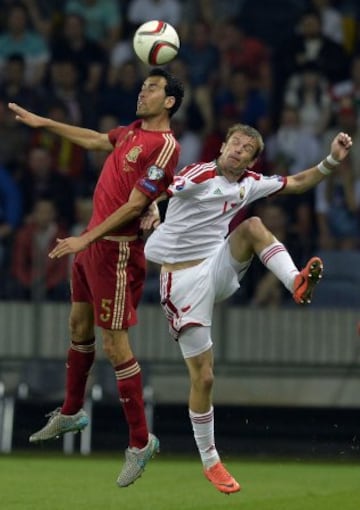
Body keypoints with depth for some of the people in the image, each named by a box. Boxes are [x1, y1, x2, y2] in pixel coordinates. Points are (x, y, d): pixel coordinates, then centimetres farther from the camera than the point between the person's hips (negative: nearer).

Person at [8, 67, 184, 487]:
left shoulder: (164, 146, -18)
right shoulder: (132, 131, 9)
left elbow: (134, 204, -21)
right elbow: (94, 140, 30)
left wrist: (86, 239, -21)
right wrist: (44, 123, 33)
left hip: (116, 250, -9)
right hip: (92, 241, 9)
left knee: (114, 345, -8)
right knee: (79, 326, 21)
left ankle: (140, 441, 0)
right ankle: (70, 413, 39)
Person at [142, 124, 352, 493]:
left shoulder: (249, 184, 8)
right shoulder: (200, 175, -10)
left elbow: (297, 183, 16)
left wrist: (332, 160, 4)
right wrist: (149, 212, -33)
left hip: (219, 269, 5)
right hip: (183, 279, -5)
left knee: (252, 226, -21)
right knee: (203, 376, -4)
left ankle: (296, 283, -38)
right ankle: (209, 461, 10)